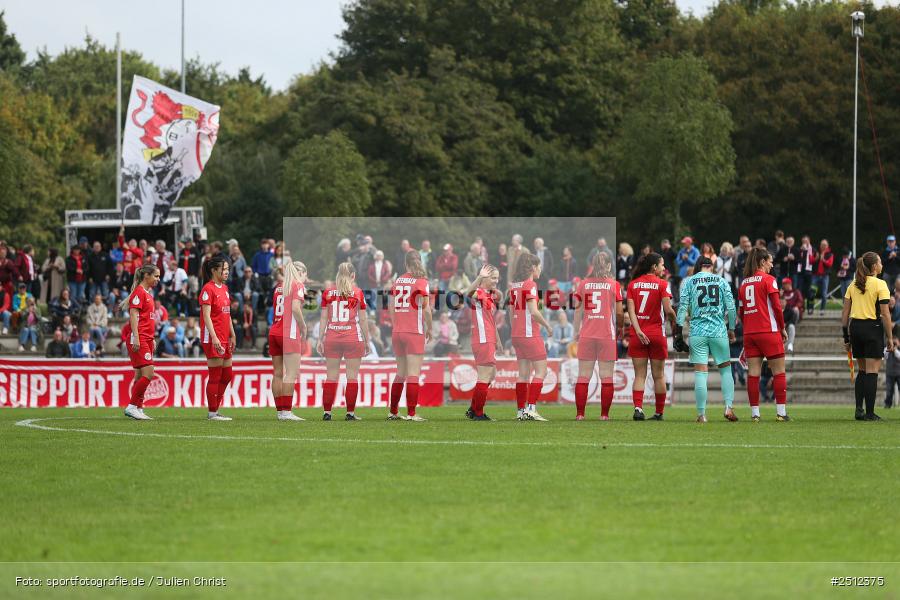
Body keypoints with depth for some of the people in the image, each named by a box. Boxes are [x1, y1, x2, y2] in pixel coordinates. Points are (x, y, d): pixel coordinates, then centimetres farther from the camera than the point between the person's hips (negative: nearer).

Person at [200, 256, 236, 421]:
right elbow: (206, 316, -18)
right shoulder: (208, 289, -11)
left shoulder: (224, 288, 15)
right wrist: (214, 337, -25)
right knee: (215, 376, -6)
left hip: (224, 338, 9)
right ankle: (212, 413, -1)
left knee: (227, 376, 11)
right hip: (212, 338, -9)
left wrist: (232, 335, 18)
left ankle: (215, 410, 17)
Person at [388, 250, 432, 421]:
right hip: (415, 332, -5)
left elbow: (391, 308, 11)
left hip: (397, 332, 5)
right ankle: (411, 413, -8)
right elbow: (426, 309, -12)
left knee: (401, 373, 17)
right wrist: (429, 329, 1)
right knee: (413, 374, -4)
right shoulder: (421, 282, -7)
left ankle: (393, 411, 21)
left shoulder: (397, 281, 8)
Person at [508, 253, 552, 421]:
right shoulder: (530, 285, -12)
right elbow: (534, 312, -20)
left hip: (517, 334, 8)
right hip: (530, 334, -8)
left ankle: (521, 410, 8)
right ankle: (531, 408, -12)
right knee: (541, 371, -3)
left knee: (523, 373, 10)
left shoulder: (514, 285, 12)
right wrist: (547, 325, -6)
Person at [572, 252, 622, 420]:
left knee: (583, 376, 5)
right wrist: (620, 326, 16)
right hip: (607, 335, -2)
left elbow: (578, 310, 5)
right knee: (606, 377, 2)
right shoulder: (613, 285, -3)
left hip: (586, 335, 2)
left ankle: (579, 413, 2)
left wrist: (576, 331, 15)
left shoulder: (584, 284, 4)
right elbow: (619, 313, -3)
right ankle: (604, 414, 0)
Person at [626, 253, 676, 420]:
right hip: (656, 334, -2)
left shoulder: (633, 284, 5)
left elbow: (631, 310, -5)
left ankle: (638, 407, -16)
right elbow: (668, 309, -12)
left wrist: (638, 331, -11)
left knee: (639, 375, 3)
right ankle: (659, 412, 13)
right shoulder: (661, 284, -5)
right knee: (659, 376, 9)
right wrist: (673, 320, 9)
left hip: (637, 335, 2)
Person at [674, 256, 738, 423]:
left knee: (700, 372, -2)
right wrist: (731, 329, 15)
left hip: (697, 332, -1)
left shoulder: (689, 282, 4)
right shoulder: (721, 281, 7)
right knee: (725, 369, 13)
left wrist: (679, 332, 1)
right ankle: (729, 407, 1)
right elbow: (731, 307, 5)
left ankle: (701, 414, -3)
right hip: (719, 331, 1)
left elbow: (682, 307, -1)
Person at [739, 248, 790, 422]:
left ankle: (755, 413, 2)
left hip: (749, 333, 5)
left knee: (753, 373, 4)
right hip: (768, 331, -5)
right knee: (779, 372, 2)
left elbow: (741, 312, 13)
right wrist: (782, 328, 1)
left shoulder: (744, 283, 11)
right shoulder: (768, 280, -6)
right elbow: (777, 307, -9)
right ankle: (781, 412, -1)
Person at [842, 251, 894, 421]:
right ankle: (870, 413, -2)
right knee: (872, 372, -2)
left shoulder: (853, 285, 9)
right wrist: (890, 337, -6)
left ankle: (859, 410, 11)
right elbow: (885, 314, -11)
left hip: (855, 327, 6)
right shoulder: (880, 284, -8)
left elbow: (845, 312, 8)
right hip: (873, 327, -6)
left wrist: (846, 337, 14)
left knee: (862, 371, 16)